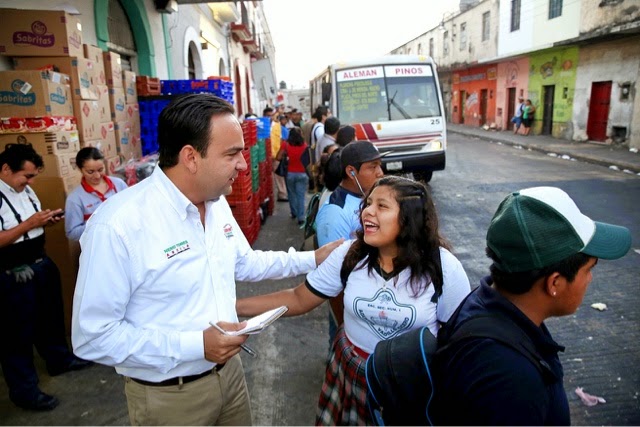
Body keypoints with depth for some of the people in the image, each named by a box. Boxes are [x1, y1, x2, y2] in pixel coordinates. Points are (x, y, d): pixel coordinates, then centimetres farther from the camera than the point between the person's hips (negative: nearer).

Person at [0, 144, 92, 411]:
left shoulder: (25, 190, 7)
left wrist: (45, 220, -2)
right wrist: (29, 223, -25)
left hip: (41, 263, 9)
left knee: (50, 316, 23)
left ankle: (58, 359, 45)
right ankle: (24, 390, 20)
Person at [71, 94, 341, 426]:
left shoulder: (217, 203, 0)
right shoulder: (117, 225, -26)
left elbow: (244, 263, 12)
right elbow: (92, 336, -22)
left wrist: (311, 259, 4)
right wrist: (195, 345, -27)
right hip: (168, 395, -6)